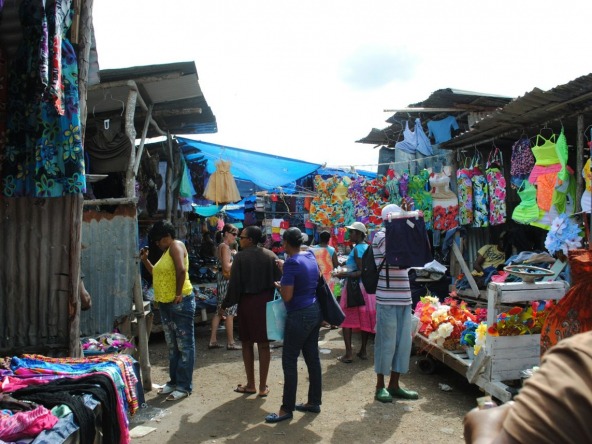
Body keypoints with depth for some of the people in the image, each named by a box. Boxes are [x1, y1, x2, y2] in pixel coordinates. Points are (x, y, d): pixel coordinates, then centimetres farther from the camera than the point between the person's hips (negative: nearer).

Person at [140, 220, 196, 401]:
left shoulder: (176, 245, -12)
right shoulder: (166, 251, 17)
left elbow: (181, 270, -26)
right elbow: (157, 273, 27)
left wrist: (178, 293, -22)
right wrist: (145, 260, 14)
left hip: (180, 303, -10)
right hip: (165, 304, 10)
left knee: (184, 345, -2)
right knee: (172, 346, 18)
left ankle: (184, 386, 3)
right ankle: (174, 381, 29)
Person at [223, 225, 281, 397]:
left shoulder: (240, 257, -9)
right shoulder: (271, 255, 0)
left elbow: (234, 284, -9)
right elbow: (278, 280, -1)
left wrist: (226, 305, 0)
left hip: (246, 302, -2)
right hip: (266, 302, 2)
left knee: (247, 343, 11)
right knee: (264, 344, 7)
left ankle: (250, 384, 18)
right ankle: (263, 386, 12)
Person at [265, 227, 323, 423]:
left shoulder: (291, 263, -19)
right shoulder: (310, 255, 5)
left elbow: (287, 296, -20)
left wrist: (278, 285, -2)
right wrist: (284, 267, 27)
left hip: (299, 316, -9)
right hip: (315, 311, 9)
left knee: (289, 361, -1)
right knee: (312, 357, 14)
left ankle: (287, 409, 6)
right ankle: (314, 402, 24)